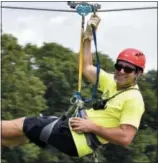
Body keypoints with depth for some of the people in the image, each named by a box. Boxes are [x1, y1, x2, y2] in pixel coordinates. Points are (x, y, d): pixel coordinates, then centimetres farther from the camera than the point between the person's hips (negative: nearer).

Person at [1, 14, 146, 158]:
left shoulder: (133, 99, -14)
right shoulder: (113, 82, 11)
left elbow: (125, 138, -23)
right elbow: (87, 67, 22)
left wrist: (92, 127, -21)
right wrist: (88, 36, 14)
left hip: (79, 137, -9)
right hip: (78, 126, 9)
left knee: (20, 126, -2)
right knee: (21, 133, 14)